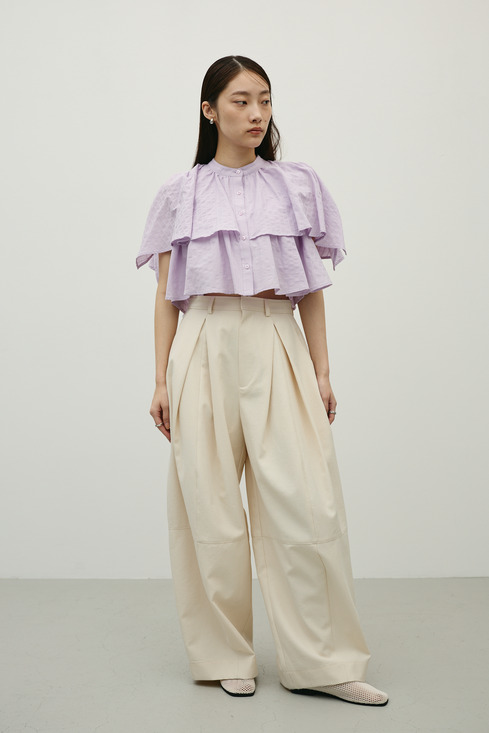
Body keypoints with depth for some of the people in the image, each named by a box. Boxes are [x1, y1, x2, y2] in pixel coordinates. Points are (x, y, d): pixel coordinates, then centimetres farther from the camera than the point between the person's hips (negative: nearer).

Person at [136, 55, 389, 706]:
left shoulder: (298, 185, 12)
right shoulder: (181, 194, 11)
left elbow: (313, 290, 11)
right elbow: (166, 295, 10)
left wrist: (321, 371, 5)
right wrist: (162, 381, 4)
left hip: (278, 347, 0)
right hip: (205, 348, 0)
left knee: (305, 502, -6)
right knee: (210, 505, 1)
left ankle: (320, 663, 8)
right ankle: (228, 659, 17)